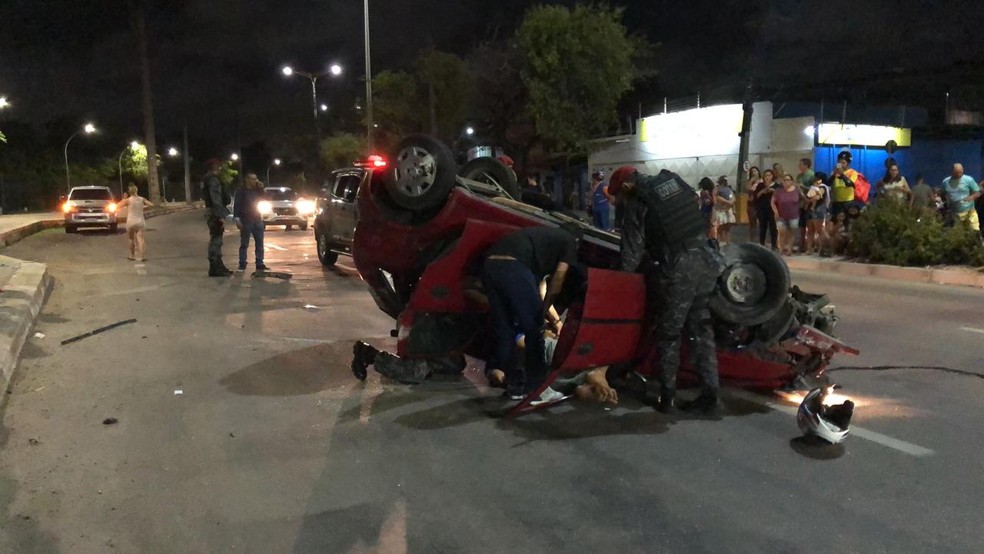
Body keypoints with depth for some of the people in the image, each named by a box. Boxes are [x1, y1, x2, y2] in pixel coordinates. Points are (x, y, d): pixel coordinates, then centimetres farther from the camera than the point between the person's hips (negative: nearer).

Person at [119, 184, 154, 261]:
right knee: (140, 238, -6)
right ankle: (142, 256, -19)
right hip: (140, 221, 1)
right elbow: (151, 205, 4)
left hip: (131, 222, -1)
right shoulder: (142, 199, 2)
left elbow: (118, 206, 1)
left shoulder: (128, 200, -6)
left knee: (131, 239, 17)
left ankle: (132, 255, 22)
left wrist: (124, 198, 10)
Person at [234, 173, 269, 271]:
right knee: (244, 244, -2)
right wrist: (237, 219, -15)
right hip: (246, 221, -5)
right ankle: (242, 265, 2)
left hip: (257, 220, 6)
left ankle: (260, 264, 9)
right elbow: (237, 205, -9)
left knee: (259, 243, 5)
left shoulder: (257, 190, 12)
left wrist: (261, 188, 0)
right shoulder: (241, 190, -5)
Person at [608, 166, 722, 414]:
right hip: (707, 260, 6)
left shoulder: (638, 203, -2)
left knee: (669, 333, 8)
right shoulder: (674, 181, 15)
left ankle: (666, 396, 15)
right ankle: (709, 393, 18)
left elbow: (632, 251, -1)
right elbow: (697, 219, 19)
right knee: (701, 328, 15)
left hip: (679, 269, -6)